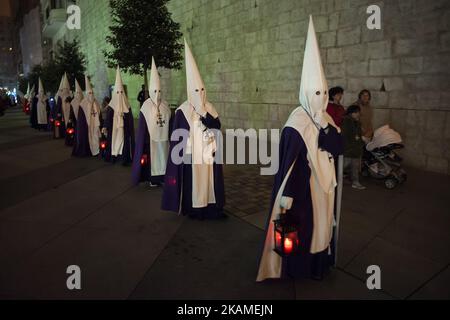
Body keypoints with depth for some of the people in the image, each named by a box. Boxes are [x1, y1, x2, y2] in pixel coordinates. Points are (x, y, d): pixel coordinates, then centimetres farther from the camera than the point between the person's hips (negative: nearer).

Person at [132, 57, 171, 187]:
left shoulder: (165, 106, 5)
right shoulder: (146, 106, -7)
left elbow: (169, 123, 9)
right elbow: (142, 126, -6)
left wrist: (170, 138, 9)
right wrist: (144, 140, -7)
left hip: (163, 138, 4)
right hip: (150, 138, -4)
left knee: (163, 157, 9)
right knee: (151, 157, 2)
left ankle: (162, 177, 20)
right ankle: (152, 179, 14)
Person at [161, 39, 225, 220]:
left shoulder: (209, 107, 5)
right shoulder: (183, 111, -8)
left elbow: (218, 126, -2)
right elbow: (178, 135, -7)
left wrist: (204, 114, -15)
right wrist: (180, 154, -8)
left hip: (208, 153, 4)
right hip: (191, 153, -4)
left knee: (207, 180, 10)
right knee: (193, 181, 3)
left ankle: (210, 207, 20)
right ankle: (193, 209, 16)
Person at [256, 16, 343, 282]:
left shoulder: (326, 119, 6)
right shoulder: (297, 122, -18)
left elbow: (339, 148, 4)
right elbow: (288, 160, -22)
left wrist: (325, 126, -11)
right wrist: (286, 195, -24)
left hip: (323, 184, 8)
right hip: (302, 184, -8)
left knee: (320, 224, 19)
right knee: (299, 226, 6)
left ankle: (318, 263, 38)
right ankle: (297, 266, 26)